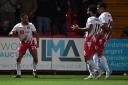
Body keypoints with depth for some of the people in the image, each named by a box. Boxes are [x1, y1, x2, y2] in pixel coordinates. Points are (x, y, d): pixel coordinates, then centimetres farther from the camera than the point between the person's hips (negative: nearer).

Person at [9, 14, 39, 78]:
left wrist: (37, 42, -9)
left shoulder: (31, 25, -5)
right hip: (23, 43, 0)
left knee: (35, 57, -10)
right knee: (18, 58, -11)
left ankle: (34, 71, 13)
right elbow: (10, 33, -9)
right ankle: (18, 73, -2)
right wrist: (12, 33, -34)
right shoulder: (17, 26, -8)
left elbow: (36, 34, 0)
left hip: (31, 43, 0)